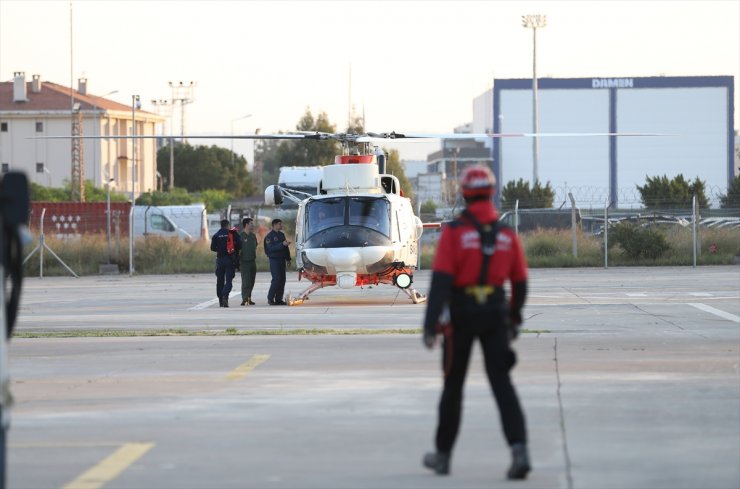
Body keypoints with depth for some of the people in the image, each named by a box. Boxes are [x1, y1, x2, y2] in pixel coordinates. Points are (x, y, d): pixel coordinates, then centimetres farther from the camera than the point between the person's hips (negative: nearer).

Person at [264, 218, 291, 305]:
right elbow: (271, 248, -19)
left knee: (282, 280, 4)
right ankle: (270, 298, -7)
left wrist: (288, 258, 13)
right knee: (276, 279, -14)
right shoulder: (270, 236, -7)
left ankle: (279, 299, 8)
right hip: (274, 260, -7)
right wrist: (282, 244, -25)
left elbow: (286, 248, 20)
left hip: (282, 259, 7)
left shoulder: (281, 235, 15)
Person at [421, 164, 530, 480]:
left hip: (461, 314, -2)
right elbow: (520, 282, 9)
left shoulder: (454, 232, -10)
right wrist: (515, 317, 25)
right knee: (501, 384, -2)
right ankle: (519, 450, -21)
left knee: (453, 385, 13)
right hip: (495, 314, 2)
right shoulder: (507, 234, 3)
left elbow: (441, 280, -17)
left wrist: (430, 325, -19)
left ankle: (443, 455, 25)